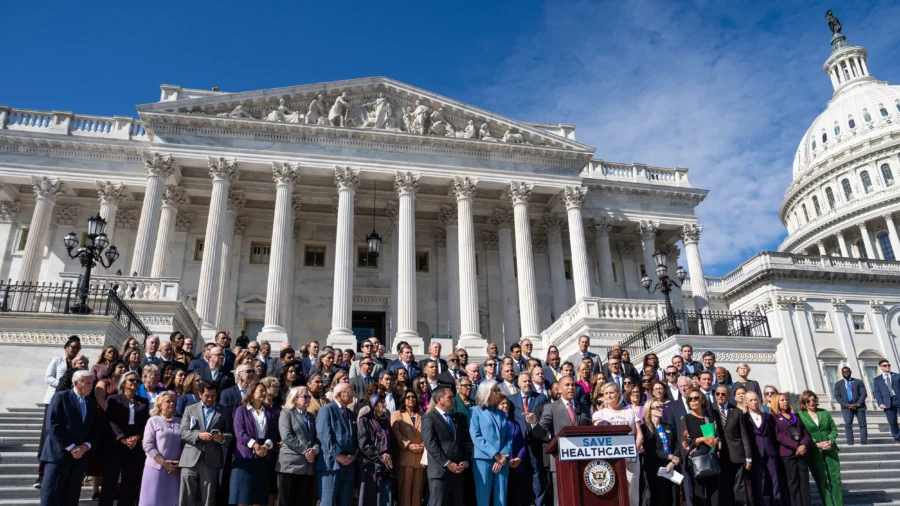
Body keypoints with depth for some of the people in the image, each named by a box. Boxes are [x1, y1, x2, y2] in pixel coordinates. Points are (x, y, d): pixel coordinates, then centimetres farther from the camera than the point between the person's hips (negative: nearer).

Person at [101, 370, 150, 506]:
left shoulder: (144, 402, 14)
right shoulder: (113, 400, 6)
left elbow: (146, 422, 6)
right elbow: (111, 421, -6)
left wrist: (137, 437, -12)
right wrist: (123, 439, -16)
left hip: (136, 446, 3)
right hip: (116, 444, -3)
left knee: (132, 482, 3)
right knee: (110, 480, 0)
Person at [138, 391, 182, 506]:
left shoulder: (180, 422, 9)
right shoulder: (153, 421, 1)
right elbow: (147, 445, -6)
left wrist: (179, 462, -7)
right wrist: (163, 462, -11)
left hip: (174, 468, 3)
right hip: (156, 467, -2)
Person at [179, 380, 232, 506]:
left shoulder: (224, 411, 13)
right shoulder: (190, 409, 12)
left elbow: (230, 434, 10)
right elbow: (183, 432, 3)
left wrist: (223, 437, -12)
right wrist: (198, 435, -14)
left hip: (212, 459, 0)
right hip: (191, 458, 0)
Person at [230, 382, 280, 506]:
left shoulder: (270, 412, 15)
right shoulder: (241, 410, 5)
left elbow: (275, 432, 7)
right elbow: (239, 432, -7)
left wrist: (266, 446, -12)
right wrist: (255, 446, -18)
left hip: (264, 458, 3)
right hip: (245, 456, -3)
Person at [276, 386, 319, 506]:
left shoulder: (311, 417, 20)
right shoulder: (286, 413, 2)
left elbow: (316, 438, 11)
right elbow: (286, 436, -12)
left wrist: (314, 450, -11)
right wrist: (305, 450, -14)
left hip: (308, 466, 5)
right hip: (290, 464, -5)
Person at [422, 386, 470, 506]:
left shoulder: (457, 418, 20)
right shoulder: (429, 418, -3)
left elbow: (463, 442, 18)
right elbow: (431, 444, -12)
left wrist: (465, 462, 1)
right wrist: (448, 463, -15)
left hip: (457, 471, 7)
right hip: (439, 471, -7)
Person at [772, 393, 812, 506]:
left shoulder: (795, 416, 20)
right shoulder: (774, 417, 3)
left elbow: (806, 433, 13)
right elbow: (779, 436, -7)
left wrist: (804, 445, -7)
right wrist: (796, 446, -16)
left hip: (802, 452, 5)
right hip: (787, 453, -5)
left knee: (804, 482, 2)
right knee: (792, 483, -4)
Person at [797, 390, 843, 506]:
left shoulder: (824, 412, 9)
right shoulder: (800, 415, -4)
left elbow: (834, 429, 10)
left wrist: (830, 441, -8)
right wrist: (817, 444, -16)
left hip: (830, 450, 3)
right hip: (814, 452, -3)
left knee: (835, 478, 5)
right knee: (821, 481, 4)